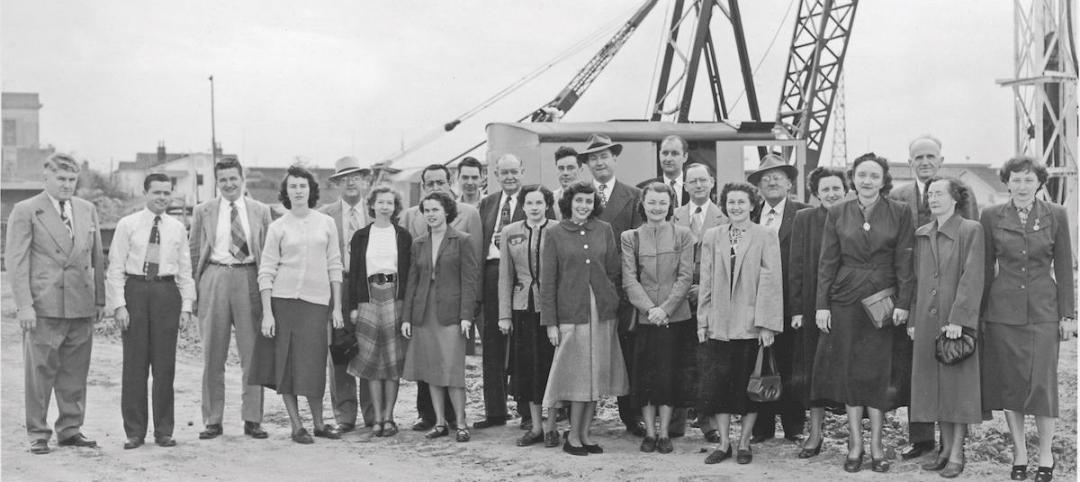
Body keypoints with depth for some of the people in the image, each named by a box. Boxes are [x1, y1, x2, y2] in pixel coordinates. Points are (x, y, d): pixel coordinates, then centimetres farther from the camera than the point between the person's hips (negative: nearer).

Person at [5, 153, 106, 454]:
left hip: (82, 306, 4)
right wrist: (24, 305, -13)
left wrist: (100, 300, 12)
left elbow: (97, 258, 17)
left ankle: (71, 430, 18)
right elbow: (16, 262, -6)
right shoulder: (25, 212, -1)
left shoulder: (88, 211, 14)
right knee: (39, 373, 0)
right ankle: (37, 435, 10)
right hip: (44, 307, -4)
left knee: (75, 373, 8)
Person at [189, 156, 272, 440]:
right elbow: (193, 251, 10)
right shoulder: (203, 212, 9)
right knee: (212, 355, 4)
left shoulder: (261, 211, 8)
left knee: (252, 353, 1)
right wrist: (194, 288, 2)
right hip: (214, 280, 0)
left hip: (248, 278, 0)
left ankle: (252, 419, 8)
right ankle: (213, 420, 12)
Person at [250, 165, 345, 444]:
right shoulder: (278, 227, 3)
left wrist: (337, 307, 5)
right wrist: (267, 313, -7)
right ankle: (296, 426, 9)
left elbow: (334, 266, 9)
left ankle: (318, 423, 15)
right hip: (283, 299, -1)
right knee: (286, 363, 0)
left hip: (317, 300, 1)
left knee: (314, 364, 0)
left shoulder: (326, 223, 8)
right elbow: (266, 271, 0)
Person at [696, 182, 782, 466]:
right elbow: (706, 282, 9)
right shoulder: (712, 237, 8)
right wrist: (702, 321, 5)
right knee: (717, 386, 3)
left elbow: (770, 282, -5)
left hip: (751, 324, -3)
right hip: (718, 324, 3)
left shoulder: (766, 238, -1)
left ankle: (744, 443, 17)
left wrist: (767, 324, -11)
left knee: (749, 387, 4)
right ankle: (723, 443, 15)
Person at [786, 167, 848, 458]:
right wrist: (797, 308, -6)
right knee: (814, 369, 6)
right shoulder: (804, 219, 2)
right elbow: (795, 266, 0)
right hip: (814, 306, 1)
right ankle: (815, 432, 16)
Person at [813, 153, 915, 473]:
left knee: (880, 372, 1)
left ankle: (876, 444, 11)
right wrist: (822, 305, -2)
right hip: (846, 300, 1)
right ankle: (855, 443, 12)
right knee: (849, 371, 3)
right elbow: (827, 262, 3)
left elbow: (905, 263, -1)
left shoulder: (899, 214, 1)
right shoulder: (837, 214, 4)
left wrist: (903, 303, -9)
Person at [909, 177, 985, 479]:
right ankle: (946, 448, 17)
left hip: (957, 319, -5)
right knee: (934, 384, 7)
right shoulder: (921, 235, 12)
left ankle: (957, 454, 4)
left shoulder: (971, 231, -5)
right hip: (927, 321, 6)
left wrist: (958, 319, -19)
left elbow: (972, 278, -12)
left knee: (958, 384, -2)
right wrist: (912, 320, 9)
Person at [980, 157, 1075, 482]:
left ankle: (1045, 455, 11)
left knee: (1042, 383, -4)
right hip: (1003, 309, 1)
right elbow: (986, 269, 7)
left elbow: (1064, 269, 4)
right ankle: (1019, 452, 17)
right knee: (1009, 383, 4)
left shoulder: (1056, 216, 1)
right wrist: (979, 314, 7)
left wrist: (1068, 314, 1)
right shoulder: (991, 217, 2)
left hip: (1043, 310, -1)